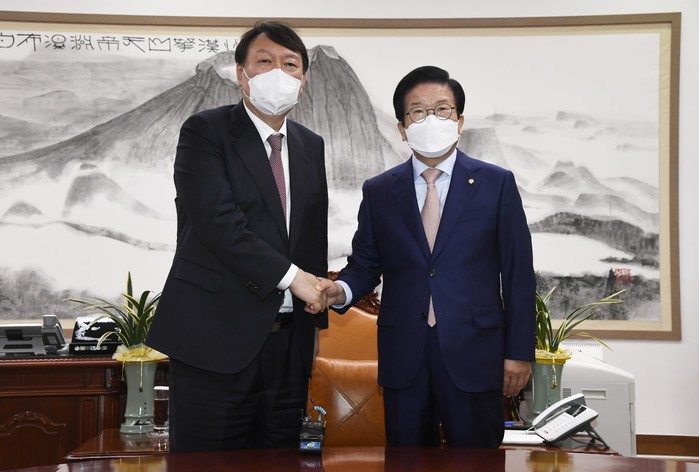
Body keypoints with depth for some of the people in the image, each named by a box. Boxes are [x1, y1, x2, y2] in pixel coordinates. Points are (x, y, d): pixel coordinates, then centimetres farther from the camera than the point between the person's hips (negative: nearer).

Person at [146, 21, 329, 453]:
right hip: (217, 335, -5)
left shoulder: (311, 146, 15)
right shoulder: (205, 132, -3)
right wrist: (290, 276, -14)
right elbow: (217, 221, -16)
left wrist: (316, 319, 13)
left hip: (288, 340, 5)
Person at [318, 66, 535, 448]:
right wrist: (342, 290, -13)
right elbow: (365, 265, 10)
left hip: (473, 356, -1)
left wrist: (519, 352, -2)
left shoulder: (496, 184, 1)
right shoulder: (378, 192, 7)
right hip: (403, 358, 2)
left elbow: (518, 273, 0)